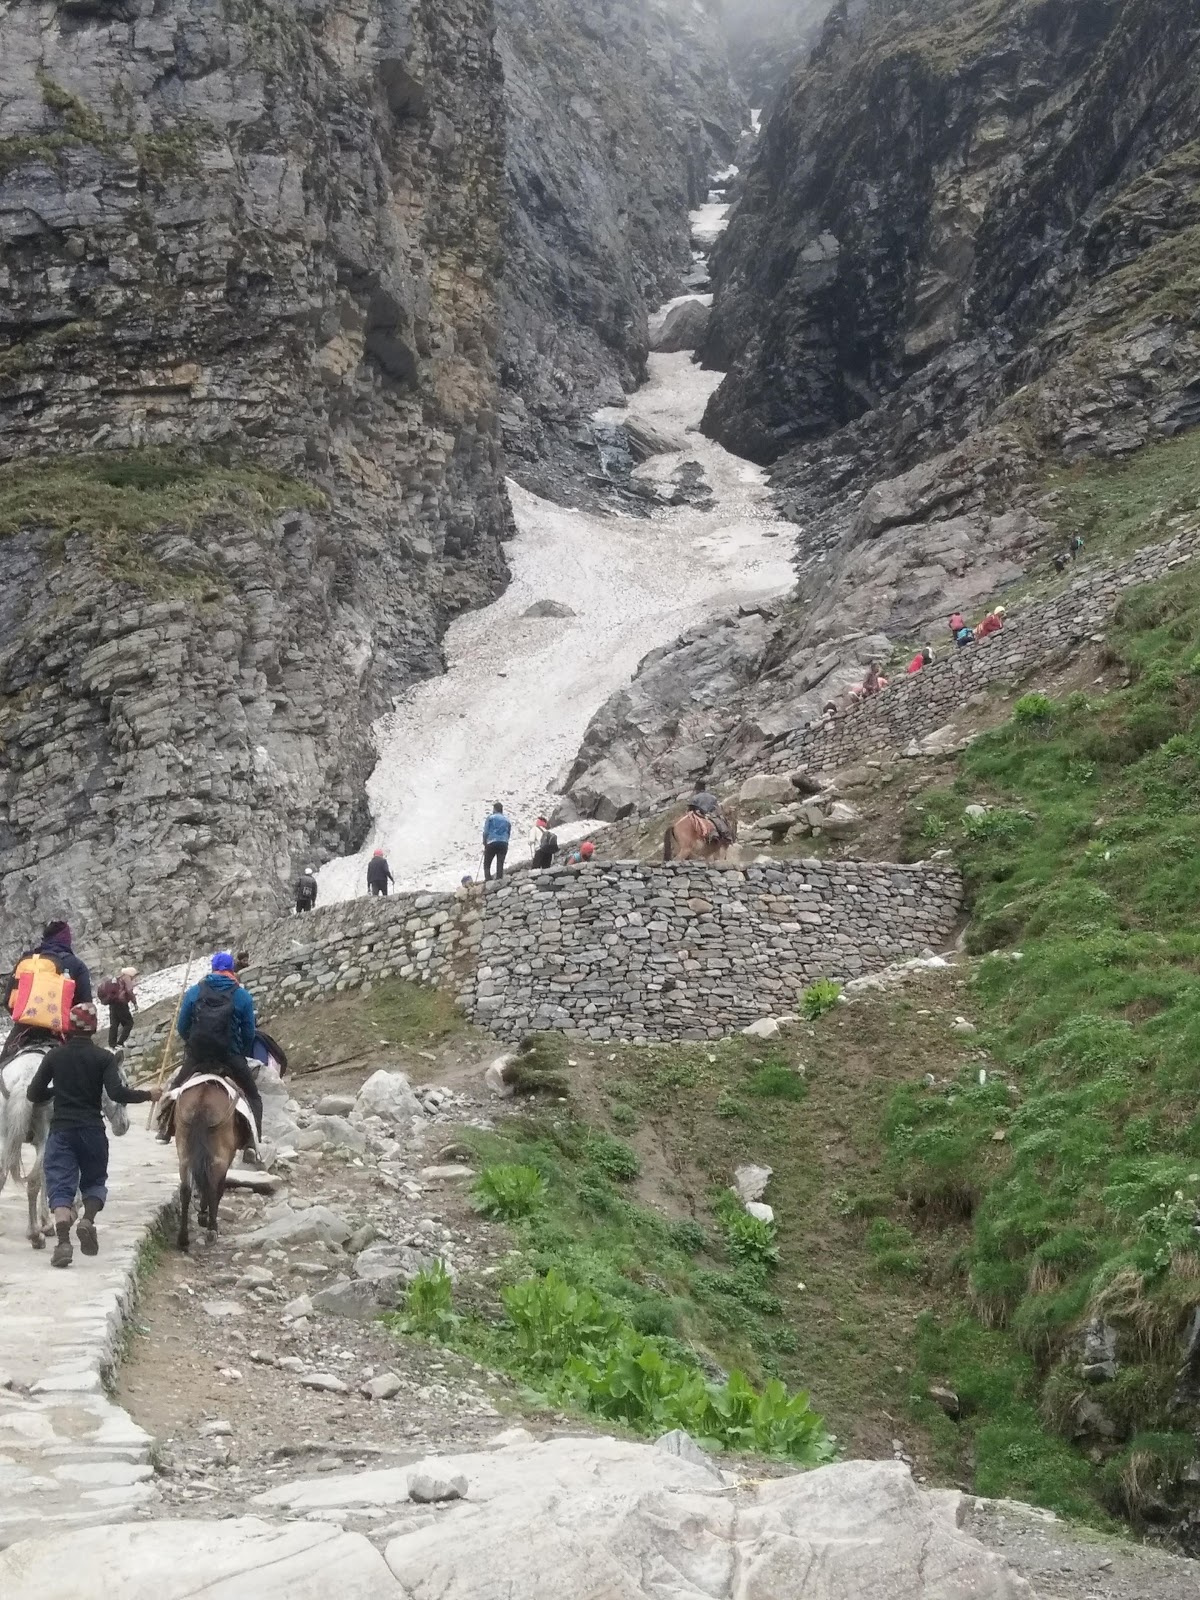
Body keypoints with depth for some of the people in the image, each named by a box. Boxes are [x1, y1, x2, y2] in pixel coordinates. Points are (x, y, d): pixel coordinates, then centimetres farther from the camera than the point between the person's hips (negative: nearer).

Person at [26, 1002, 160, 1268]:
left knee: (60, 1184, -1)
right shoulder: (104, 1057, -3)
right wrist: (148, 1095, 0)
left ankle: (63, 1240, -21)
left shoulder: (54, 1056, 3)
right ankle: (88, 1219, -11)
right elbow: (117, 1093, -14)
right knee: (94, 1180, 18)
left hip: (61, 1129, 0)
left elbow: (34, 1094, 6)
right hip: (93, 1130, 0)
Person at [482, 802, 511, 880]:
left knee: (487, 865, 3)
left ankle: (488, 880, -12)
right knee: (500, 865, 4)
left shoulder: (490, 818, 4)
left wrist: (485, 844, 8)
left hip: (492, 844, -3)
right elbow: (509, 834, 15)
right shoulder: (507, 820, 15)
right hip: (504, 844, 3)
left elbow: (485, 832, 0)